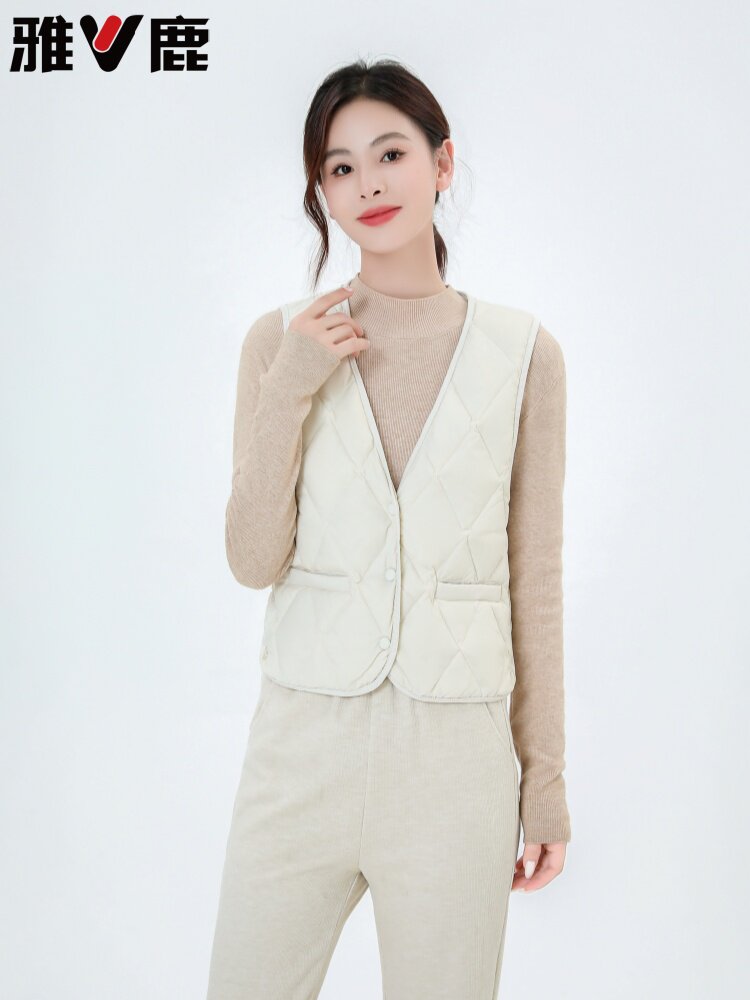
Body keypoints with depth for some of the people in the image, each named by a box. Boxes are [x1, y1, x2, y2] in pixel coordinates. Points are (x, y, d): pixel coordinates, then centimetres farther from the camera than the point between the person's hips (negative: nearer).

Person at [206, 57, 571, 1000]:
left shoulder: (524, 353, 0)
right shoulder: (281, 341, 1)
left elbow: (535, 578, 4)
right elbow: (254, 562, -2)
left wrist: (545, 775, 5)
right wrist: (290, 390, -13)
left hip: (457, 750, 0)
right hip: (303, 742, 1)